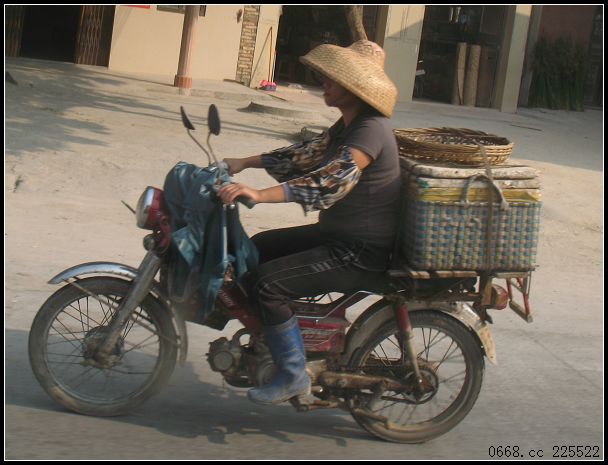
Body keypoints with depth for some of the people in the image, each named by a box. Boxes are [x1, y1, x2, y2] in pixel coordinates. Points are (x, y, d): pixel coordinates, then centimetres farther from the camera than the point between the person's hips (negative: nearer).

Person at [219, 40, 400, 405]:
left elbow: (331, 180, -35)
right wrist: (246, 163, 14)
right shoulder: (349, 125, 11)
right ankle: (269, 343, 26)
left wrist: (260, 194, -42)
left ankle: (294, 375, -6)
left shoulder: (371, 130, -22)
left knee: (267, 283, -21)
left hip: (362, 252, -11)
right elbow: (308, 155, 19)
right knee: (259, 247, 17)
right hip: (337, 235, 11)